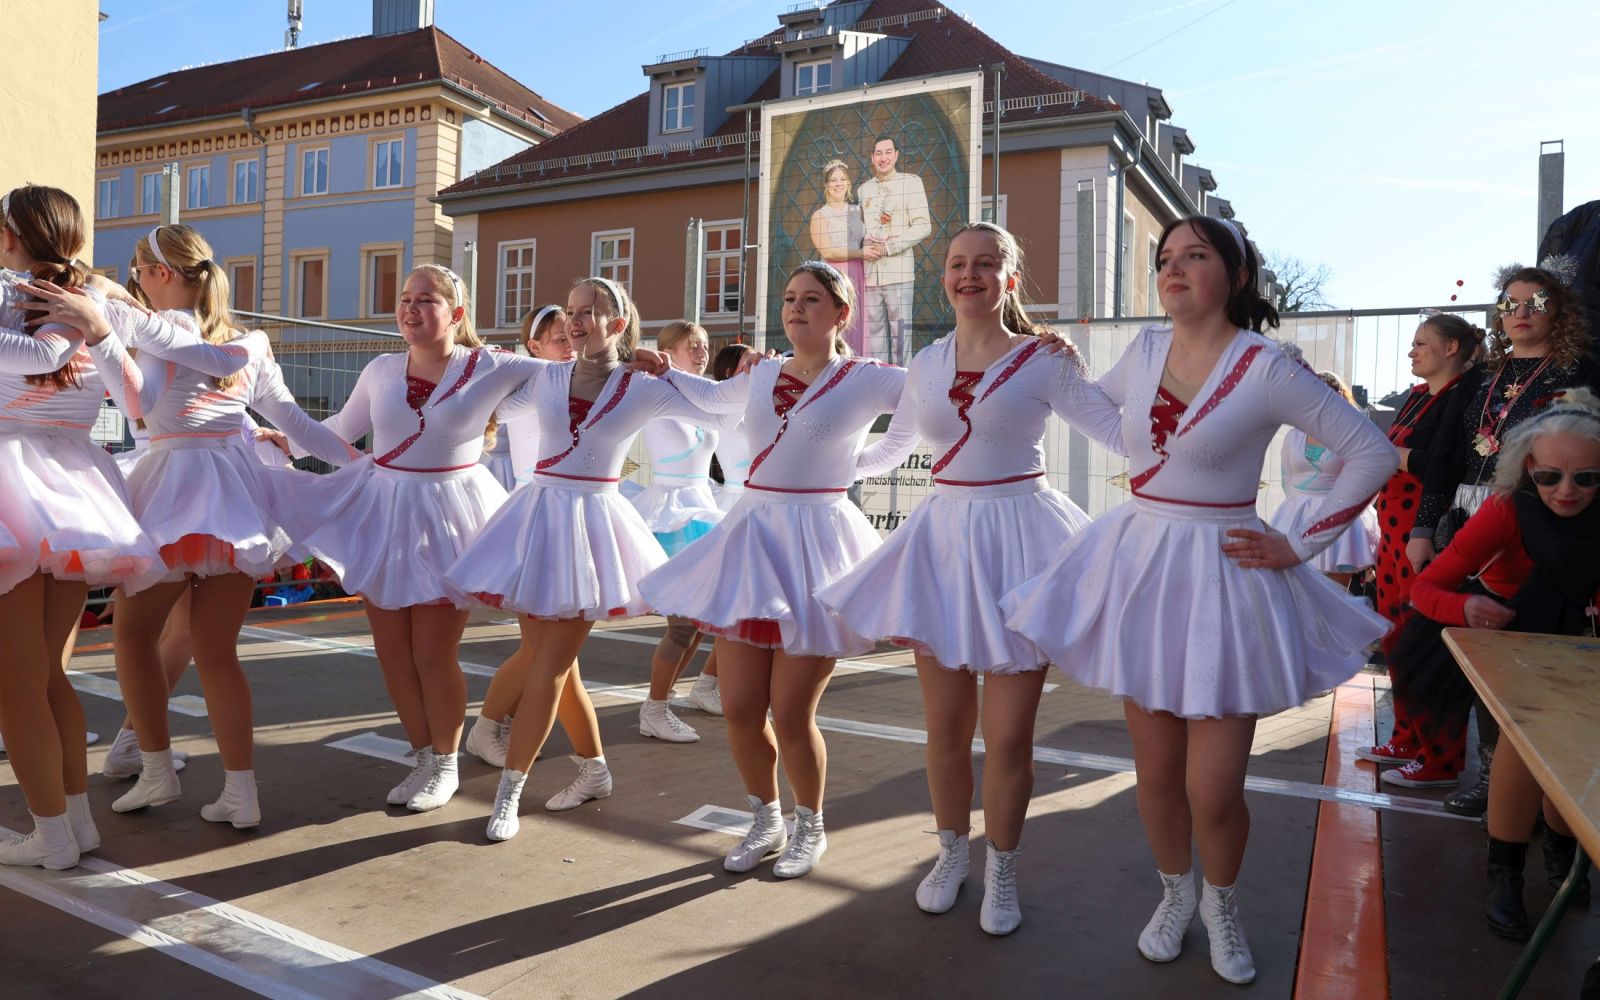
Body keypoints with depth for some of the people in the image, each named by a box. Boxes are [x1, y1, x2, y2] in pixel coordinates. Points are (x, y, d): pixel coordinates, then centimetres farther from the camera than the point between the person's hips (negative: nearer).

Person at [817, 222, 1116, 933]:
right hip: (942, 536, 4)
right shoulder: (926, 364, 9)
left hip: (1018, 538, -3)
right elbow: (890, 447, 23)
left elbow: (1119, 432, -1)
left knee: (1008, 733, 1)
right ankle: (951, 853, 35)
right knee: (945, 725, 11)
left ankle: (1001, 869, 27)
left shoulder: (1045, 359, -3)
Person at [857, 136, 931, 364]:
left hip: (899, 271, -4)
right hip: (871, 272, 4)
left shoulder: (911, 182, 4)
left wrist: (889, 247, -10)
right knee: (874, 332, 5)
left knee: (900, 332, -6)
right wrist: (862, 250, -4)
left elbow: (923, 226, -3)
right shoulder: (863, 189, 18)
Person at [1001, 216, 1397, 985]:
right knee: (1156, 771, 13)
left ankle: (1222, 904, 32)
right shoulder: (1145, 349, 4)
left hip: (1222, 581, -4)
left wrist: (1300, 547, -8)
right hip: (1138, 570, 4)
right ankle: (1174, 894, 40)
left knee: (1213, 791, -1)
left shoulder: (1265, 369, -10)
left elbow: (1374, 454, -8)